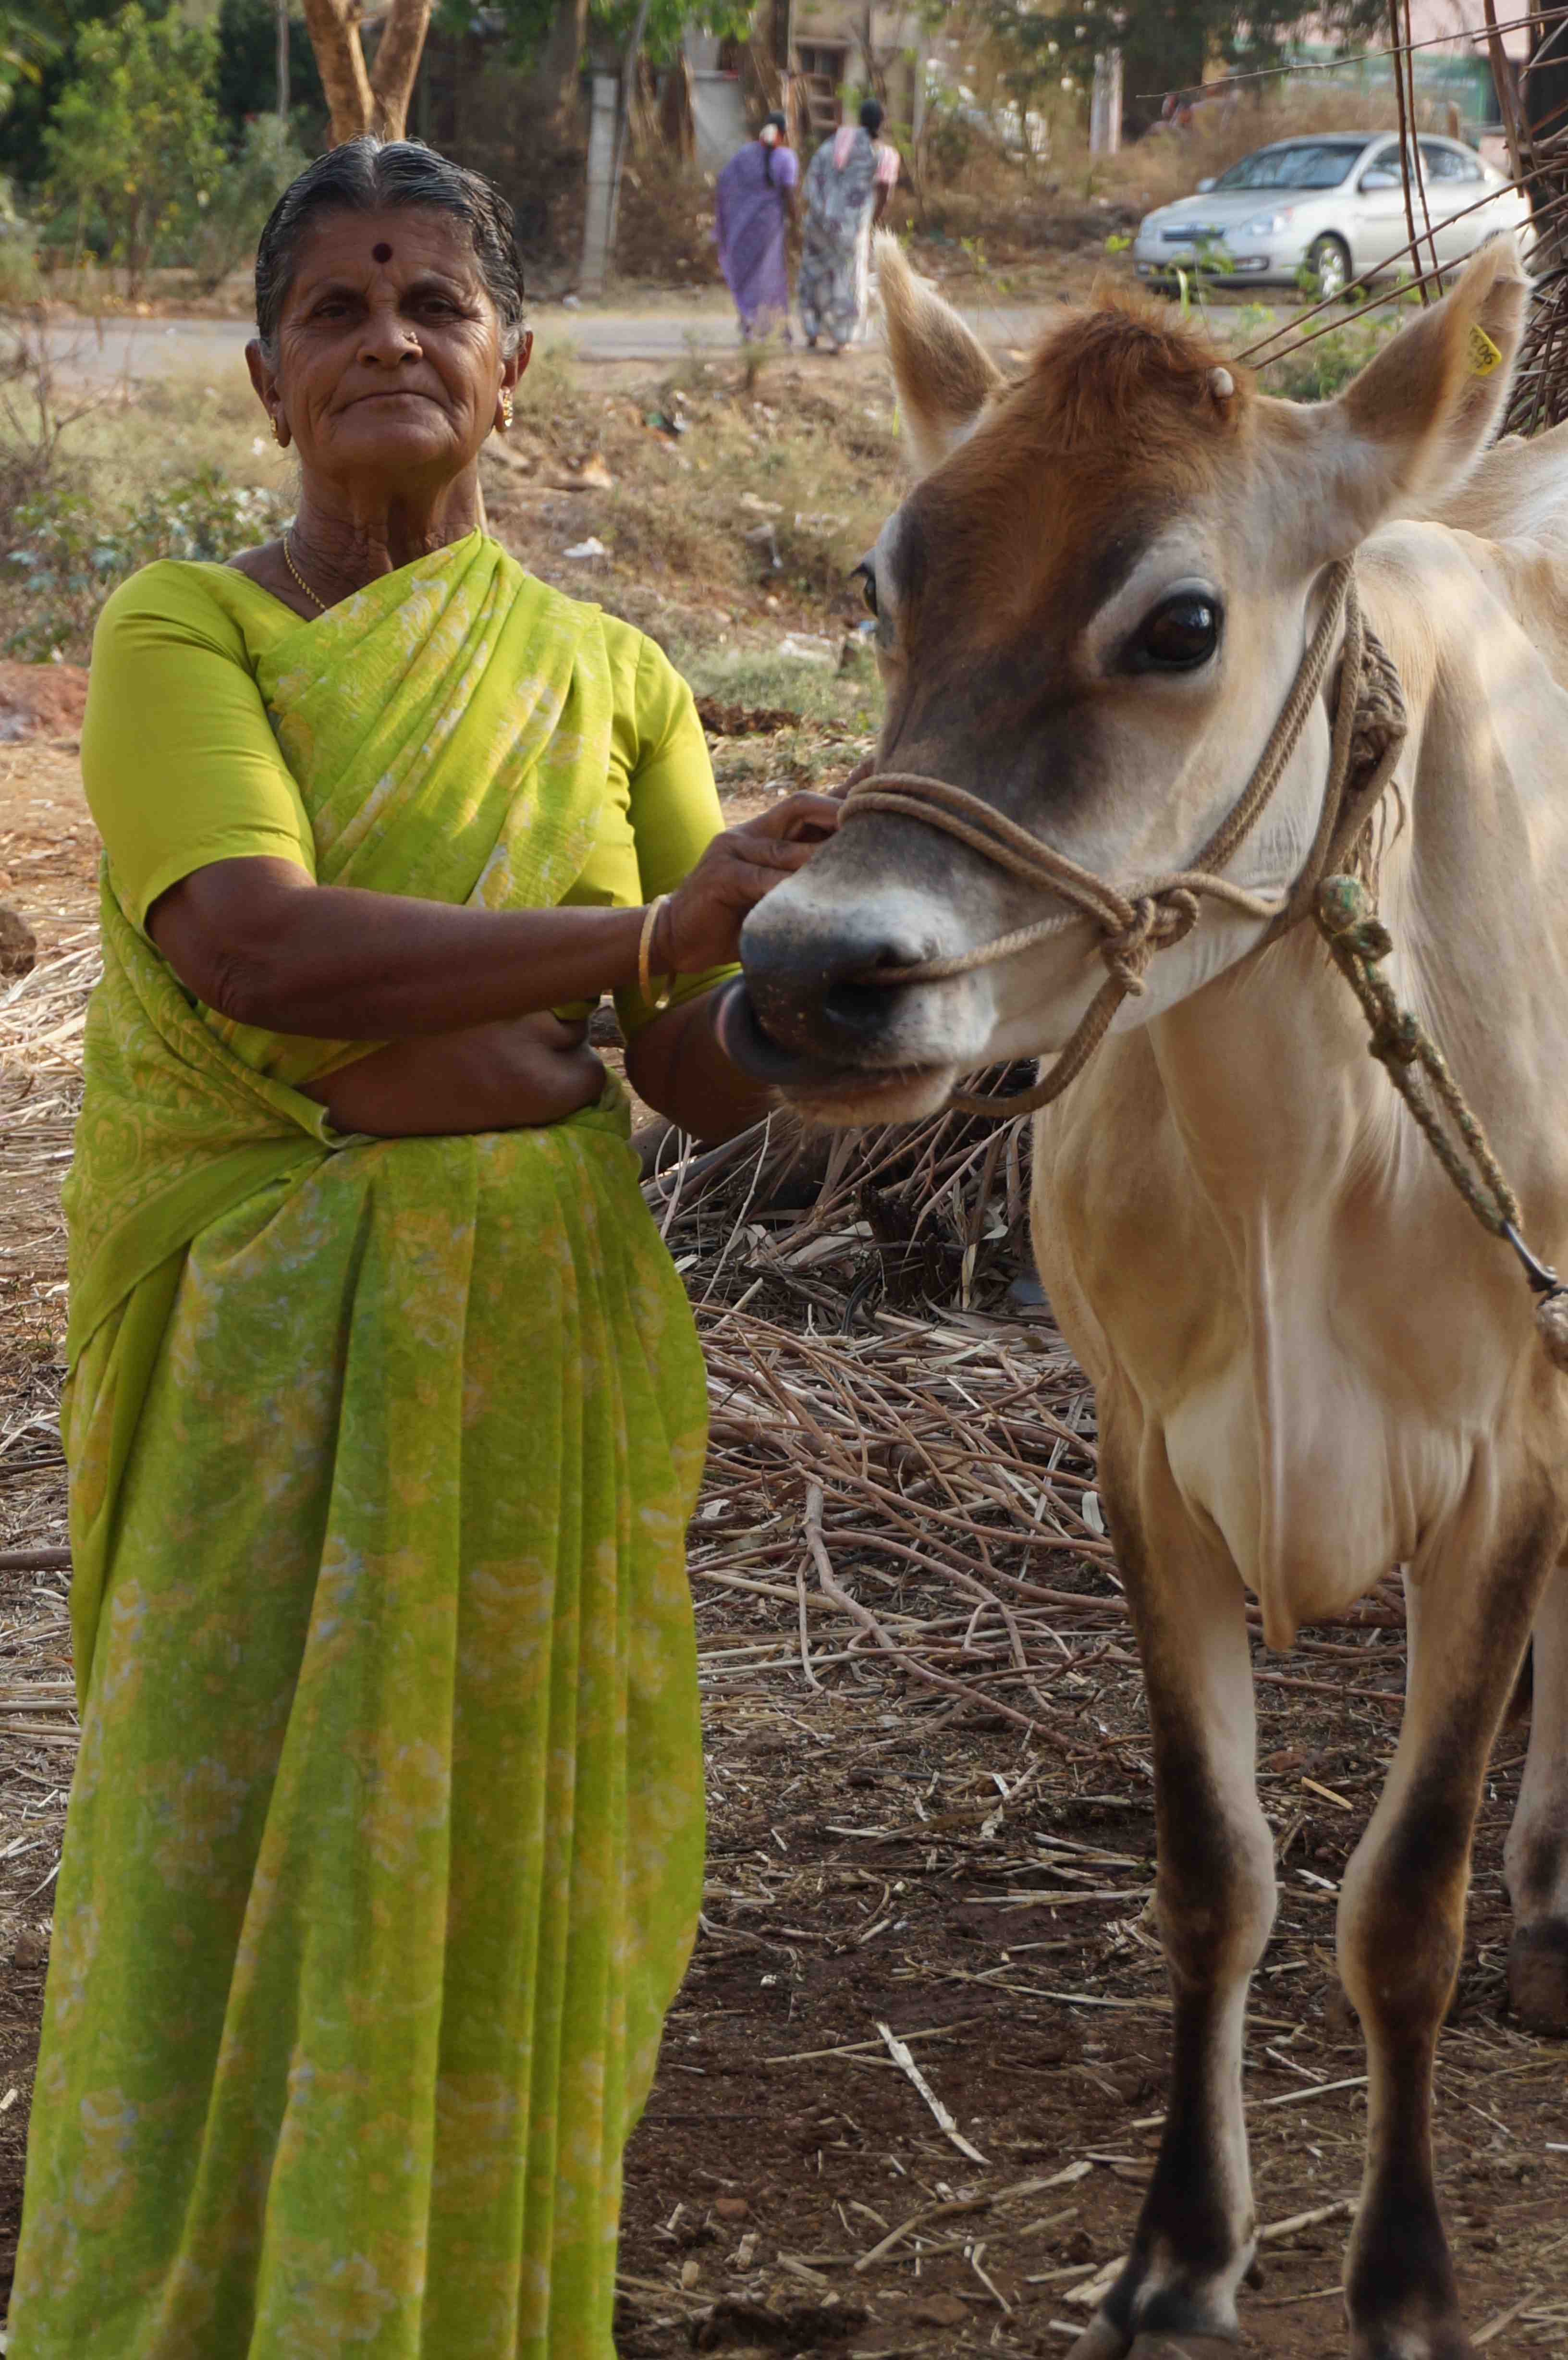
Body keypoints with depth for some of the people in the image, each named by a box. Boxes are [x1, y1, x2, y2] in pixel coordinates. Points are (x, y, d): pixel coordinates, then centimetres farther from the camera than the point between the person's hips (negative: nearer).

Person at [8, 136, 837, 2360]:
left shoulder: (609, 678, 7)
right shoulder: (184, 633, -4)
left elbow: (708, 1075, 1)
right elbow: (249, 945, -22)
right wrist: (644, 931, -30)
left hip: (547, 1337, 3)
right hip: (275, 1345, -3)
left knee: (503, 1870, 10)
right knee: (234, 1862, 2)